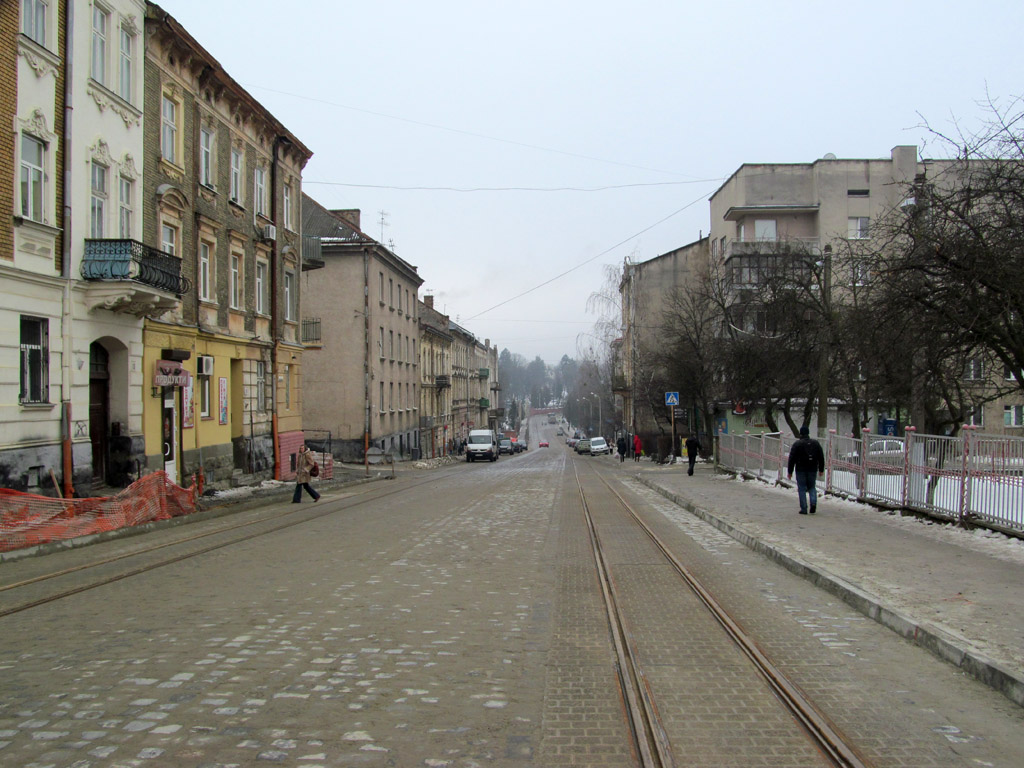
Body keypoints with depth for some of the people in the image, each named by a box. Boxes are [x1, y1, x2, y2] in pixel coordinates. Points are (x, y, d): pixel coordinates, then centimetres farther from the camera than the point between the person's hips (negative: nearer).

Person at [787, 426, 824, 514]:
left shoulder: (797, 444, -6)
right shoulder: (816, 443, 5)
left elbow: (792, 459, -7)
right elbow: (821, 458, 8)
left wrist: (790, 472, -2)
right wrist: (821, 470, 16)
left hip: (801, 470, -3)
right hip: (813, 470, 3)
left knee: (802, 489, 3)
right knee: (812, 487, 16)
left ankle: (804, 509, 1)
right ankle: (813, 503, -6)